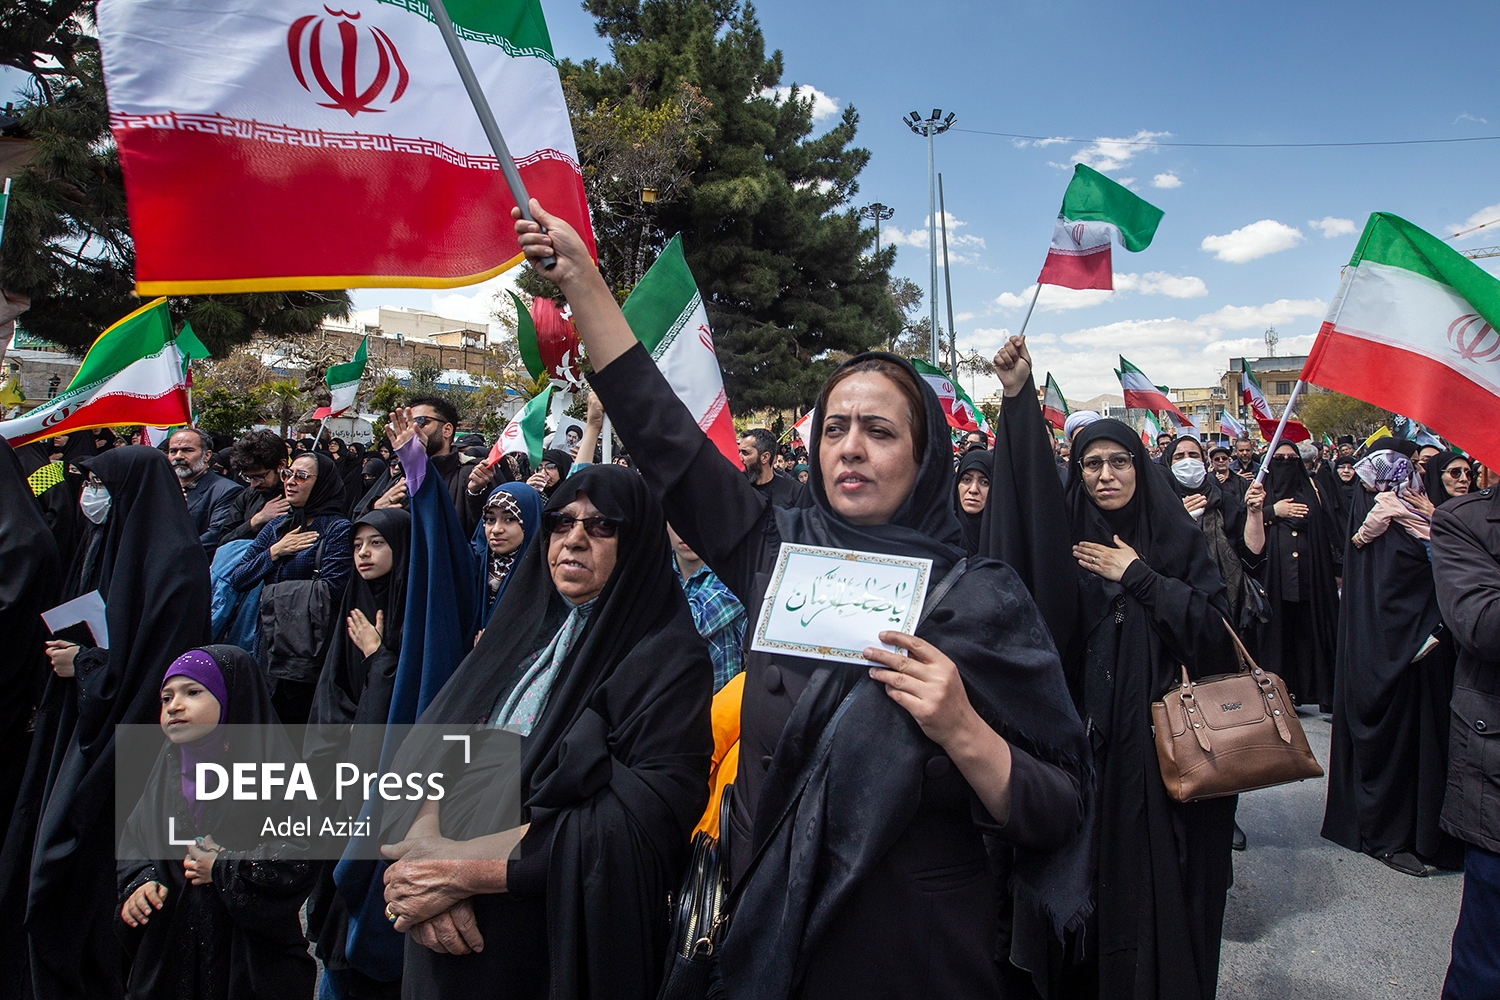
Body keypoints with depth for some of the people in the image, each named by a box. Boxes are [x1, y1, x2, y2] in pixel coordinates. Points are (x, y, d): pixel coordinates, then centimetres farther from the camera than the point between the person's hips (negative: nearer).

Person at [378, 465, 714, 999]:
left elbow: (640, 826, -22)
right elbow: (423, 749, 0)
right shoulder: (524, 627, 7)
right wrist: (424, 853, -19)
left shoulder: (671, 660, -12)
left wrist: (466, 872, -21)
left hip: (559, 940, -5)